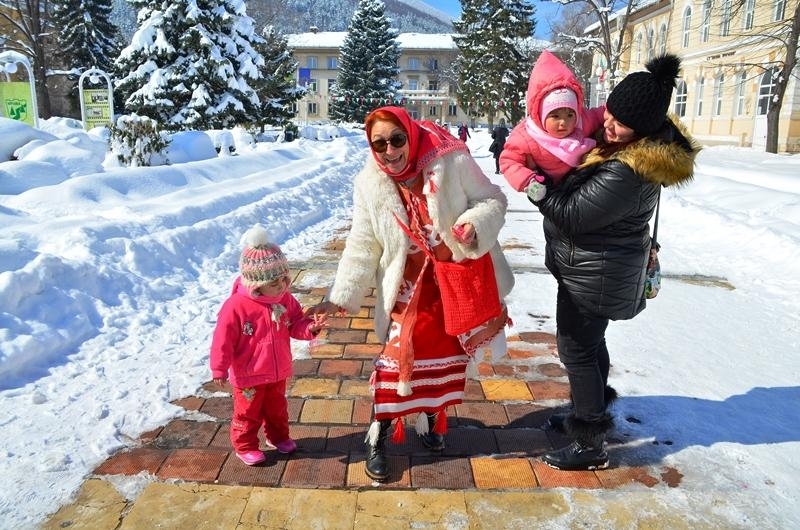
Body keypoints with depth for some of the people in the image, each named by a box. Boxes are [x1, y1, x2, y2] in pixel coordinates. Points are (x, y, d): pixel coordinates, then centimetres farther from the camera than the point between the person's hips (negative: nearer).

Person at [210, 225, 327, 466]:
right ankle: (245, 446, 34)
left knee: (277, 408, 24)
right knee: (247, 412, 14)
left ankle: (278, 436, 47)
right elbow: (223, 340, -18)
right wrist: (219, 369, -15)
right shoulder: (236, 306, -25)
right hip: (248, 375, -5)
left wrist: (310, 327, -21)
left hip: (278, 372, 5)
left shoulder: (286, 300, -8)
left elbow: (296, 324, 1)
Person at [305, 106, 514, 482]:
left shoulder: (451, 162, -19)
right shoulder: (369, 184, -11)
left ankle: (429, 420, 43)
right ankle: (377, 439, 18)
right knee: (396, 361, -2)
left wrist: (474, 225, -30)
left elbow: (492, 200, -8)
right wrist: (340, 297, -14)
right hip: (408, 288, -1)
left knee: (445, 357, 17)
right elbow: (362, 247, -8)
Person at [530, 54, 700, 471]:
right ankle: (589, 412, 43)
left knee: (576, 349, 2)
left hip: (593, 274, -10)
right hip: (600, 267, 10)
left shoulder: (625, 173, -33)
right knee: (590, 341, 23)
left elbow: (571, 214, -26)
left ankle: (590, 444, 16)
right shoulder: (651, 142, -2)